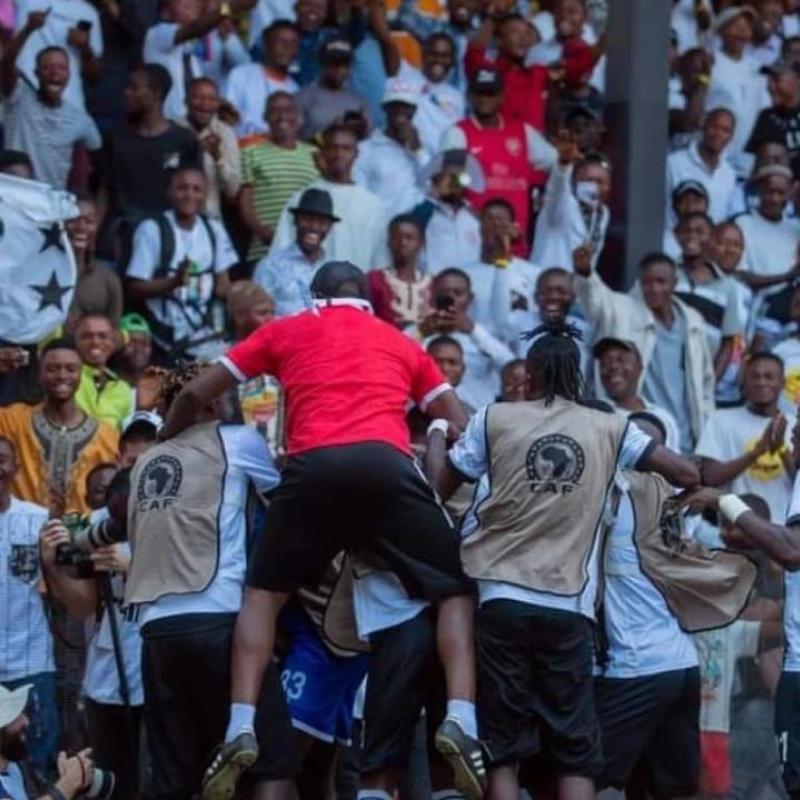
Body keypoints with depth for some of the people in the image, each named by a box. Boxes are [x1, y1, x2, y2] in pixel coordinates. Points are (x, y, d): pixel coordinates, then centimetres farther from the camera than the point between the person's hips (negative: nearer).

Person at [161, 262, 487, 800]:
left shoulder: (285, 332, 27)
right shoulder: (401, 343, 30)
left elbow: (195, 395, 28)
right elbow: (462, 428, 26)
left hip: (313, 466, 0)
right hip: (387, 463, 0)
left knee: (264, 593, 19)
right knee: (455, 591, 13)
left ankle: (241, 730, 3)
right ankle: (461, 722, -9)